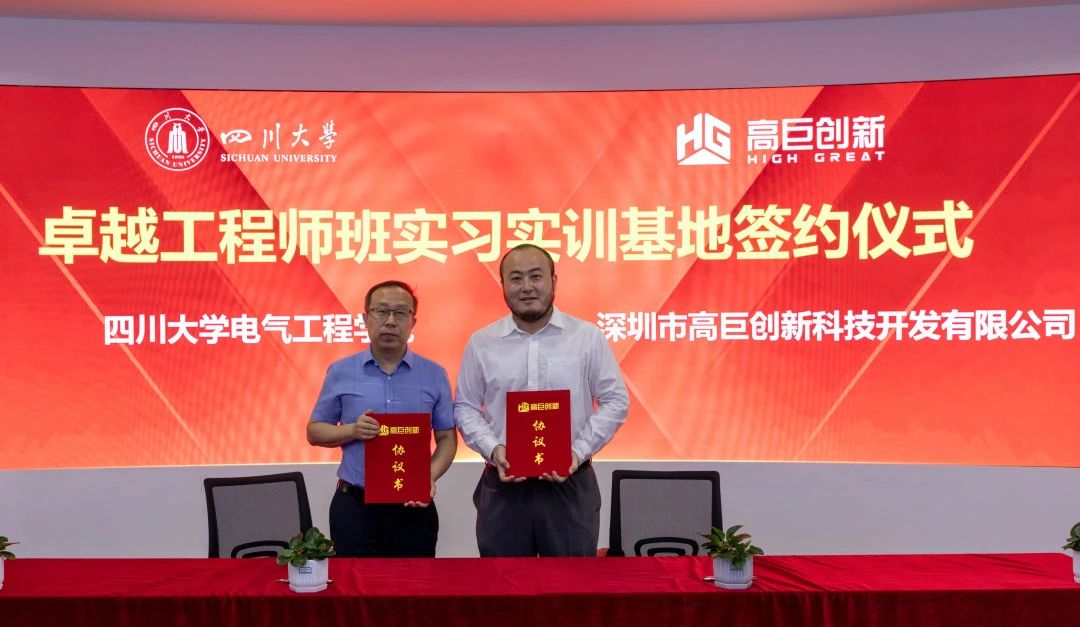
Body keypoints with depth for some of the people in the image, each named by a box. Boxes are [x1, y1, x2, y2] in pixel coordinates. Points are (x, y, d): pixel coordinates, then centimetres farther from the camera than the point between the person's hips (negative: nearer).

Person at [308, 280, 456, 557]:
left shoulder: (434, 375, 3)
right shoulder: (341, 373, 3)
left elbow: (447, 438, 5)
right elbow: (314, 431, 8)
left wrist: (430, 477, -13)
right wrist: (352, 431, -12)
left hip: (413, 507, 1)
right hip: (354, 506, 0)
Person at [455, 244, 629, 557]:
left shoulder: (588, 337, 0)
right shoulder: (481, 343, 4)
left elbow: (614, 401, 2)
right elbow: (465, 407, 9)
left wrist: (579, 451, -10)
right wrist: (493, 448, -8)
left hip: (570, 481, -1)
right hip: (503, 482, 1)